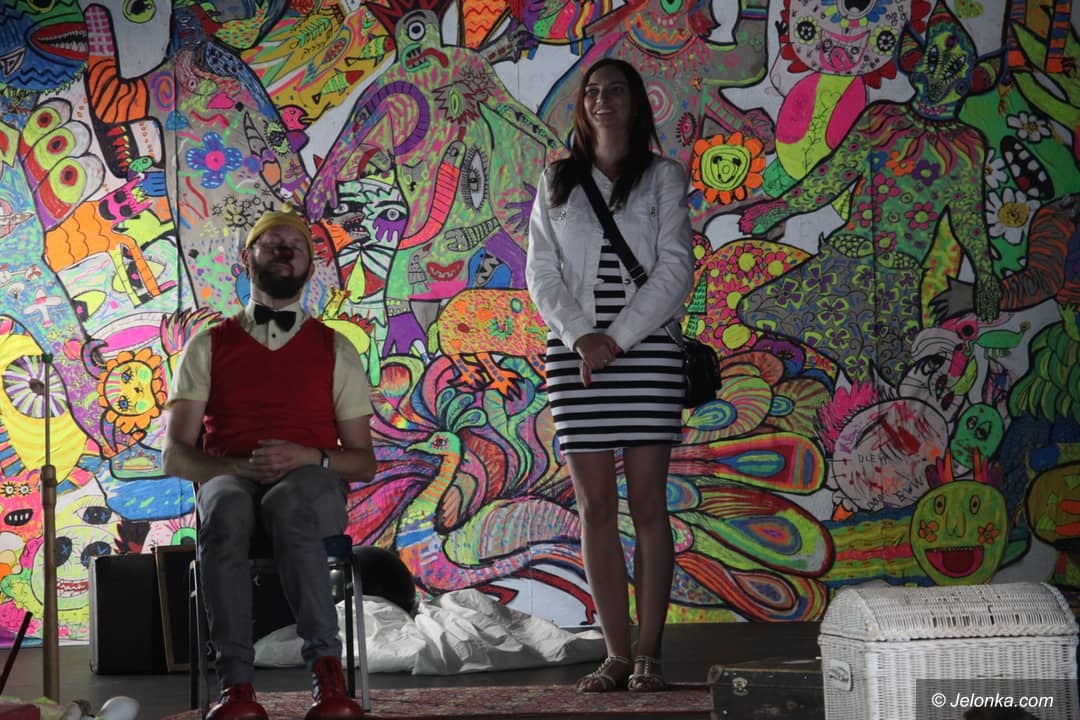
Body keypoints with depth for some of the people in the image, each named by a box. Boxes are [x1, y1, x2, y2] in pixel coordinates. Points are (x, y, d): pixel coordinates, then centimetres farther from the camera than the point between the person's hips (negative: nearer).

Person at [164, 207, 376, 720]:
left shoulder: (335, 350, 18)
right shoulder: (209, 346, 17)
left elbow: (364, 462, 14)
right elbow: (176, 456, 8)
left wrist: (309, 458, -9)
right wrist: (240, 468, -12)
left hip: (311, 488, 0)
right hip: (226, 481, 0)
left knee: (289, 503, -39)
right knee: (227, 509, -39)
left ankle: (327, 673, -41)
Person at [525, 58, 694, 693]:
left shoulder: (663, 177, 9)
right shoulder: (557, 182, 15)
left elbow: (675, 268, -1)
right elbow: (541, 272, 8)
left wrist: (618, 337, -11)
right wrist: (581, 336, -9)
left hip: (647, 349, -2)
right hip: (574, 351, 2)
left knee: (648, 503, -5)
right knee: (596, 507, 0)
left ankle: (649, 655, -2)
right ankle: (617, 654, 4)